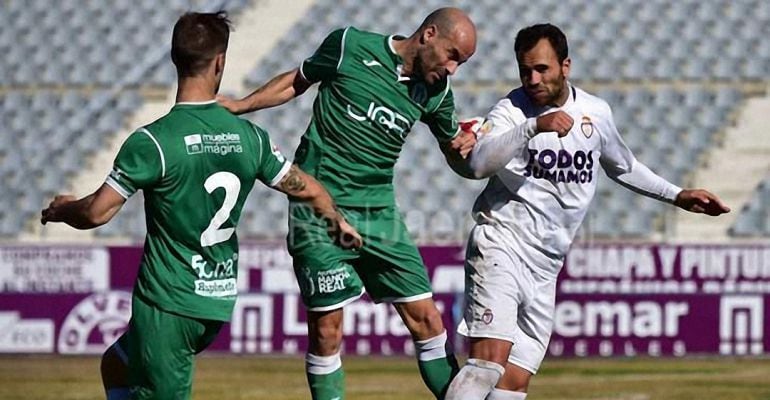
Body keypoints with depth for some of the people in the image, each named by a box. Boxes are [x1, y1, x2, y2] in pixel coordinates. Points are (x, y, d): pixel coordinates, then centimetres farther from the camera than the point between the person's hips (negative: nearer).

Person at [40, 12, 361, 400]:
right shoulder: (249, 137, -1)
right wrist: (338, 221, 33)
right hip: (219, 302, 6)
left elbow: (97, 213, -16)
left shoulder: (152, 142, -17)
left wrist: (61, 210, 8)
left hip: (167, 305, -6)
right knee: (116, 365, 24)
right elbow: (307, 189, 11)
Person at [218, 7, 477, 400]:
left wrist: (464, 149, -7)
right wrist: (238, 106, 2)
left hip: (379, 213, 4)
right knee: (326, 331, -5)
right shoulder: (350, 46, -7)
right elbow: (296, 82, 9)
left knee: (427, 322, 0)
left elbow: (456, 160, 15)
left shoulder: (436, 91, 4)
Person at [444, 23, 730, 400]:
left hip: (544, 269, 6)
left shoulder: (596, 113, 9)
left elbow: (623, 167, 29)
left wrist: (677, 196, 27)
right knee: (489, 363, -23)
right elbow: (479, 163, -27)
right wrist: (534, 126, -36)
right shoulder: (512, 110, -8)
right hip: (501, 246, -5)